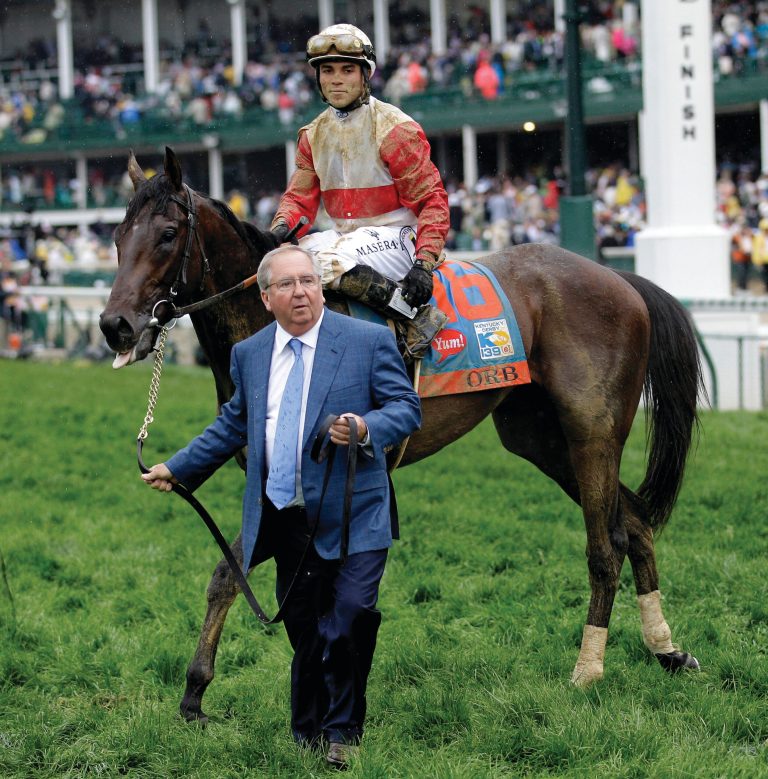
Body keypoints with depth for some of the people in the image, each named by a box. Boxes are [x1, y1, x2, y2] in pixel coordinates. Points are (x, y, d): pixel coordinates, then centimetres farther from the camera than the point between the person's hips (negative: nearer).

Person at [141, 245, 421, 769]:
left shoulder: (369, 341, -1)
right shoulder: (249, 354, 13)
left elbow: (407, 409, -4)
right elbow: (233, 425, 25)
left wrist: (366, 429, -23)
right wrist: (177, 469, 26)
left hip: (352, 516, -4)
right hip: (286, 522, 4)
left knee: (350, 619, -15)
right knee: (304, 633, 9)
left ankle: (343, 731, 2)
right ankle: (307, 735, 23)